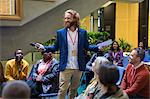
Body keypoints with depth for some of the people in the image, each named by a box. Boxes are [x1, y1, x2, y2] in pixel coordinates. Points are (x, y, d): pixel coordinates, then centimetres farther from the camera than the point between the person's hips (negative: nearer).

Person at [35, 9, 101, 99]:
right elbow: (56, 47, 3)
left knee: (74, 89, 16)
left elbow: (86, 46, 5)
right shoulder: (60, 32, 1)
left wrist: (98, 47, -10)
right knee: (62, 89, 0)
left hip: (78, 67, 2)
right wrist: (44, 48, -12)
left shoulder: (83, 32, 2)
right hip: (66, 67, -1)